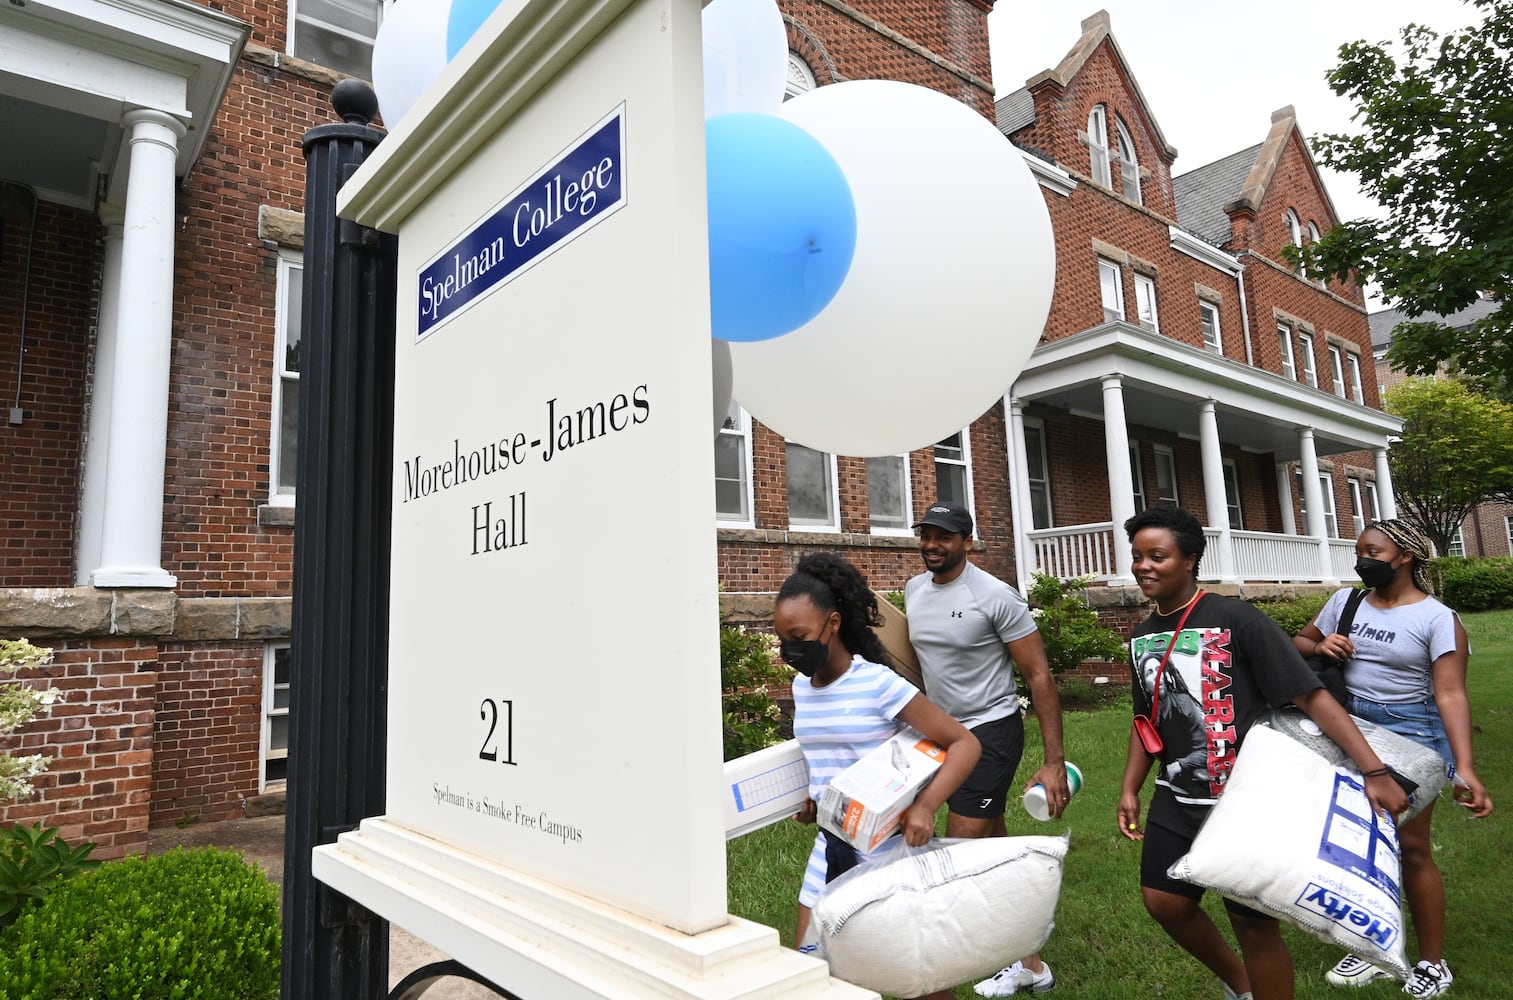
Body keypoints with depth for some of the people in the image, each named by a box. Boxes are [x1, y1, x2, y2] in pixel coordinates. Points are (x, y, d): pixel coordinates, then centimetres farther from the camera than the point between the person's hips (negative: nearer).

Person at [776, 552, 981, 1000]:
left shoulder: (879, 684, -19)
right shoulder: (802, 687, 2)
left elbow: (964, 743, -17)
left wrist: (925, 806, -30)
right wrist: (810, 798, 2)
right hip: (833, 843, 6)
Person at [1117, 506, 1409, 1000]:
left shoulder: (1235, 619, -16)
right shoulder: (1143, 637, 4)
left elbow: (1311, 697, -16)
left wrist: (1374, 771, -22)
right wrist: (1130, 788, 11)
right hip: (1177, 800, 6)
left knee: (1254, 921, 1)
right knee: (1163, 900, 10)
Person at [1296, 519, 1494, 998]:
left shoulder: (1437, 618, -10)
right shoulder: (1346, 601, 4)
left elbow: (1450, 694, -18)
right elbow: (1298, 643, 14)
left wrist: (1465, 768, -27)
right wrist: (1319, 645, -10)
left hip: (1410, 735, -4)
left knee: (1411, 847, 3)